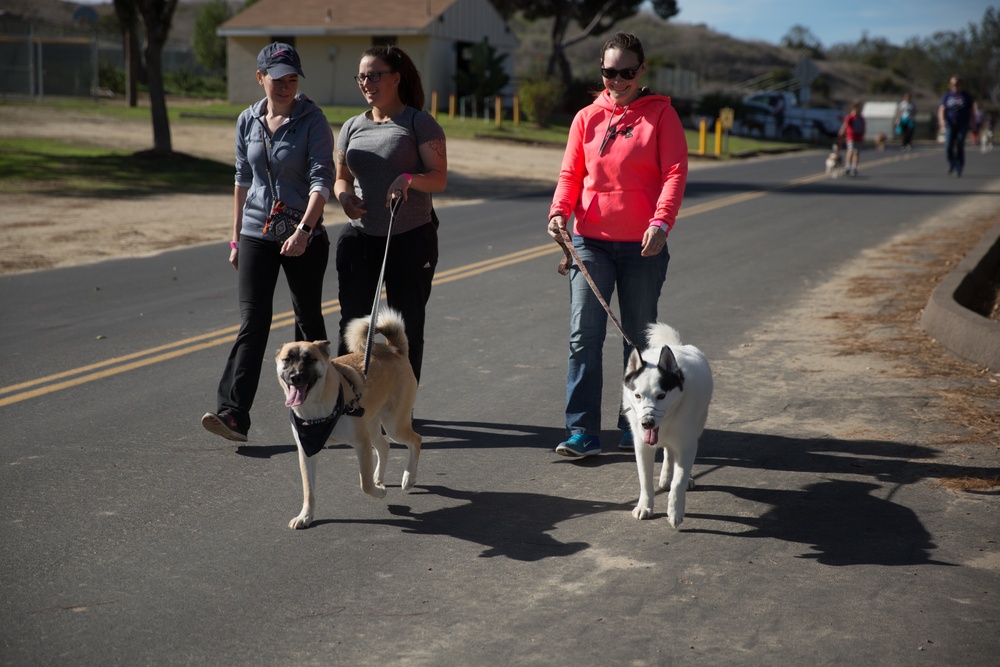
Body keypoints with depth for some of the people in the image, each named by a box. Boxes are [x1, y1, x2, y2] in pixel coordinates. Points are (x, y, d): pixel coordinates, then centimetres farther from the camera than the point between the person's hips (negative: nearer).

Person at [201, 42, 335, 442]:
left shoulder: (312, 120, -8)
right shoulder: (248, 121, 5)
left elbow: (322, 179, -16)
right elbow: (243, 180, 14)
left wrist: (304, 230, -28)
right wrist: (236, 237, 16)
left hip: (305, 238, -2)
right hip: (256, 234, 3)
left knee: (309, 319, 11)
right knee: (252, 322, -7)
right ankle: (233, 415, -14)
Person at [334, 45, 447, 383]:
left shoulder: (420, 123, -3)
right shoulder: (352, 127, 12)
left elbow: (439, 178, -9)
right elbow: (341, 177, 18)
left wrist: (408, 179, -28)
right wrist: (344, 195, -5)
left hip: (411, 239, -4)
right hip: (360, 238, 4)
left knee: (407, 327, 4)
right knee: (353, 323, -1)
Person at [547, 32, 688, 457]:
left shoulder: (660, 114, 1)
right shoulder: (587, 117, 8)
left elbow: (675, 173, -7)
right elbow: (571, 173, 8)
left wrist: (662, 221, -22)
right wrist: (559, 211, -11)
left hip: (643, 246, -1)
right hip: (591, 241, 2)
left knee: (639, 337, 10)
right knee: (584, 334, -7)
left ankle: (634, 424, 24)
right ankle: (582, 431, -5)